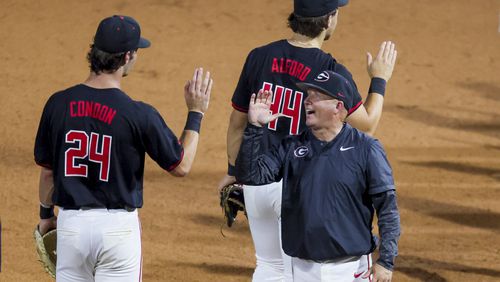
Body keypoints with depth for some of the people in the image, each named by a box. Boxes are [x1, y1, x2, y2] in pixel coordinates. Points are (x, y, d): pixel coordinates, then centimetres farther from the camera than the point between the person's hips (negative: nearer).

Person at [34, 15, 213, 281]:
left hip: (70, 222, 3)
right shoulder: (139, 114, -13)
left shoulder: (58, 104, -3)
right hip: (117, 226, -3)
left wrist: (46, 214, 24)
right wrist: (195, 113, 7)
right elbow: (181, 166, -2)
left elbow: (48, 170, 8)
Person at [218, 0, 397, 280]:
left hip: (257, 181, 5)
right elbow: (366, 125, -7)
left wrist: (233, 171, 20)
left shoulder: (259, 57, -2)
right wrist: (379, 80, 6)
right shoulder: (332, 72, -16)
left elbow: (238, 121, 7)